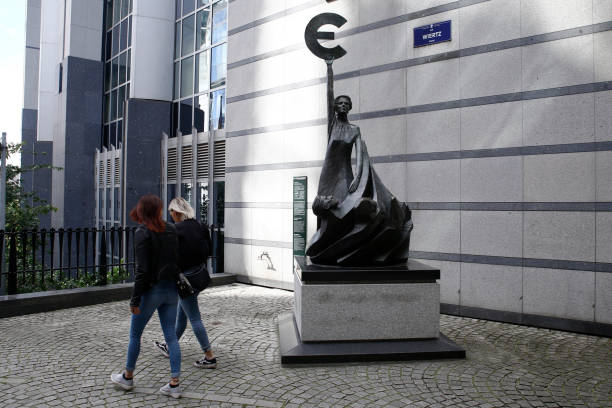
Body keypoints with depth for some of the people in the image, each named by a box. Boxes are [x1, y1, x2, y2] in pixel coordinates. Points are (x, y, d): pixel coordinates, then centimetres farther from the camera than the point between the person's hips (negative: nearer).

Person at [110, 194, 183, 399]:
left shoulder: (142, 233, -13)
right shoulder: (171, 230, 4)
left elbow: (142, 270, -16)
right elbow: (177, 260, 7)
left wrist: (135, 299, -11)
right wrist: (175, 283, 14)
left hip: (151, 289, -5)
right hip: (171, 289, 5)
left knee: (135, 334, 14)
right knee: (171, 335, 7)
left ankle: (128, 377, 30)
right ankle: (174, 384, 8)